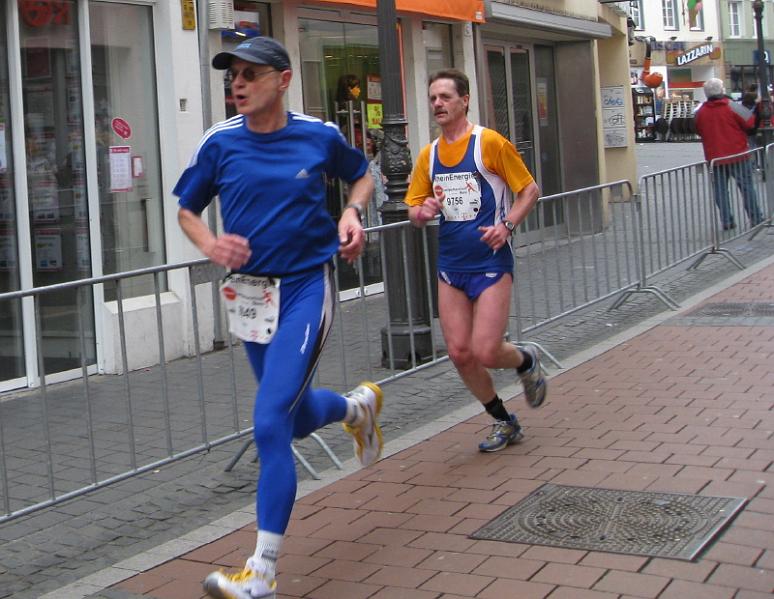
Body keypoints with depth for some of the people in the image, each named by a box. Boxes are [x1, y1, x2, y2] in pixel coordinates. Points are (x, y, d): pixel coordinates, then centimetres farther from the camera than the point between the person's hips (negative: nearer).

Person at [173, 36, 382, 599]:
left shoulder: (320, 135, -5)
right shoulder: (220, 143, -3)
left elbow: (362, 175, 15)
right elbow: (187, 210, 9)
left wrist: (353, 212, -6)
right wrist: (211, 244, -12)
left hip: (307, 285, -4)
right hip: (251, 292, 4)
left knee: (270, 423, -16)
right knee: (297, 418, 18)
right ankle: (358, 405, 55)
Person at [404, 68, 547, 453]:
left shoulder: (489, 143, -8)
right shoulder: (428, 155, 8)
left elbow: (530, 190, -3)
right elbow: (413, 211, 13)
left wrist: (507, 225, -18)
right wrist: (424, 212, -11)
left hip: (490, 263, -5)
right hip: (451, 265, 5)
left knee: (485, 352, -11)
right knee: (460, 353, 2)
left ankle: (526, 362, 25)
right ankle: (503, 422, 23)